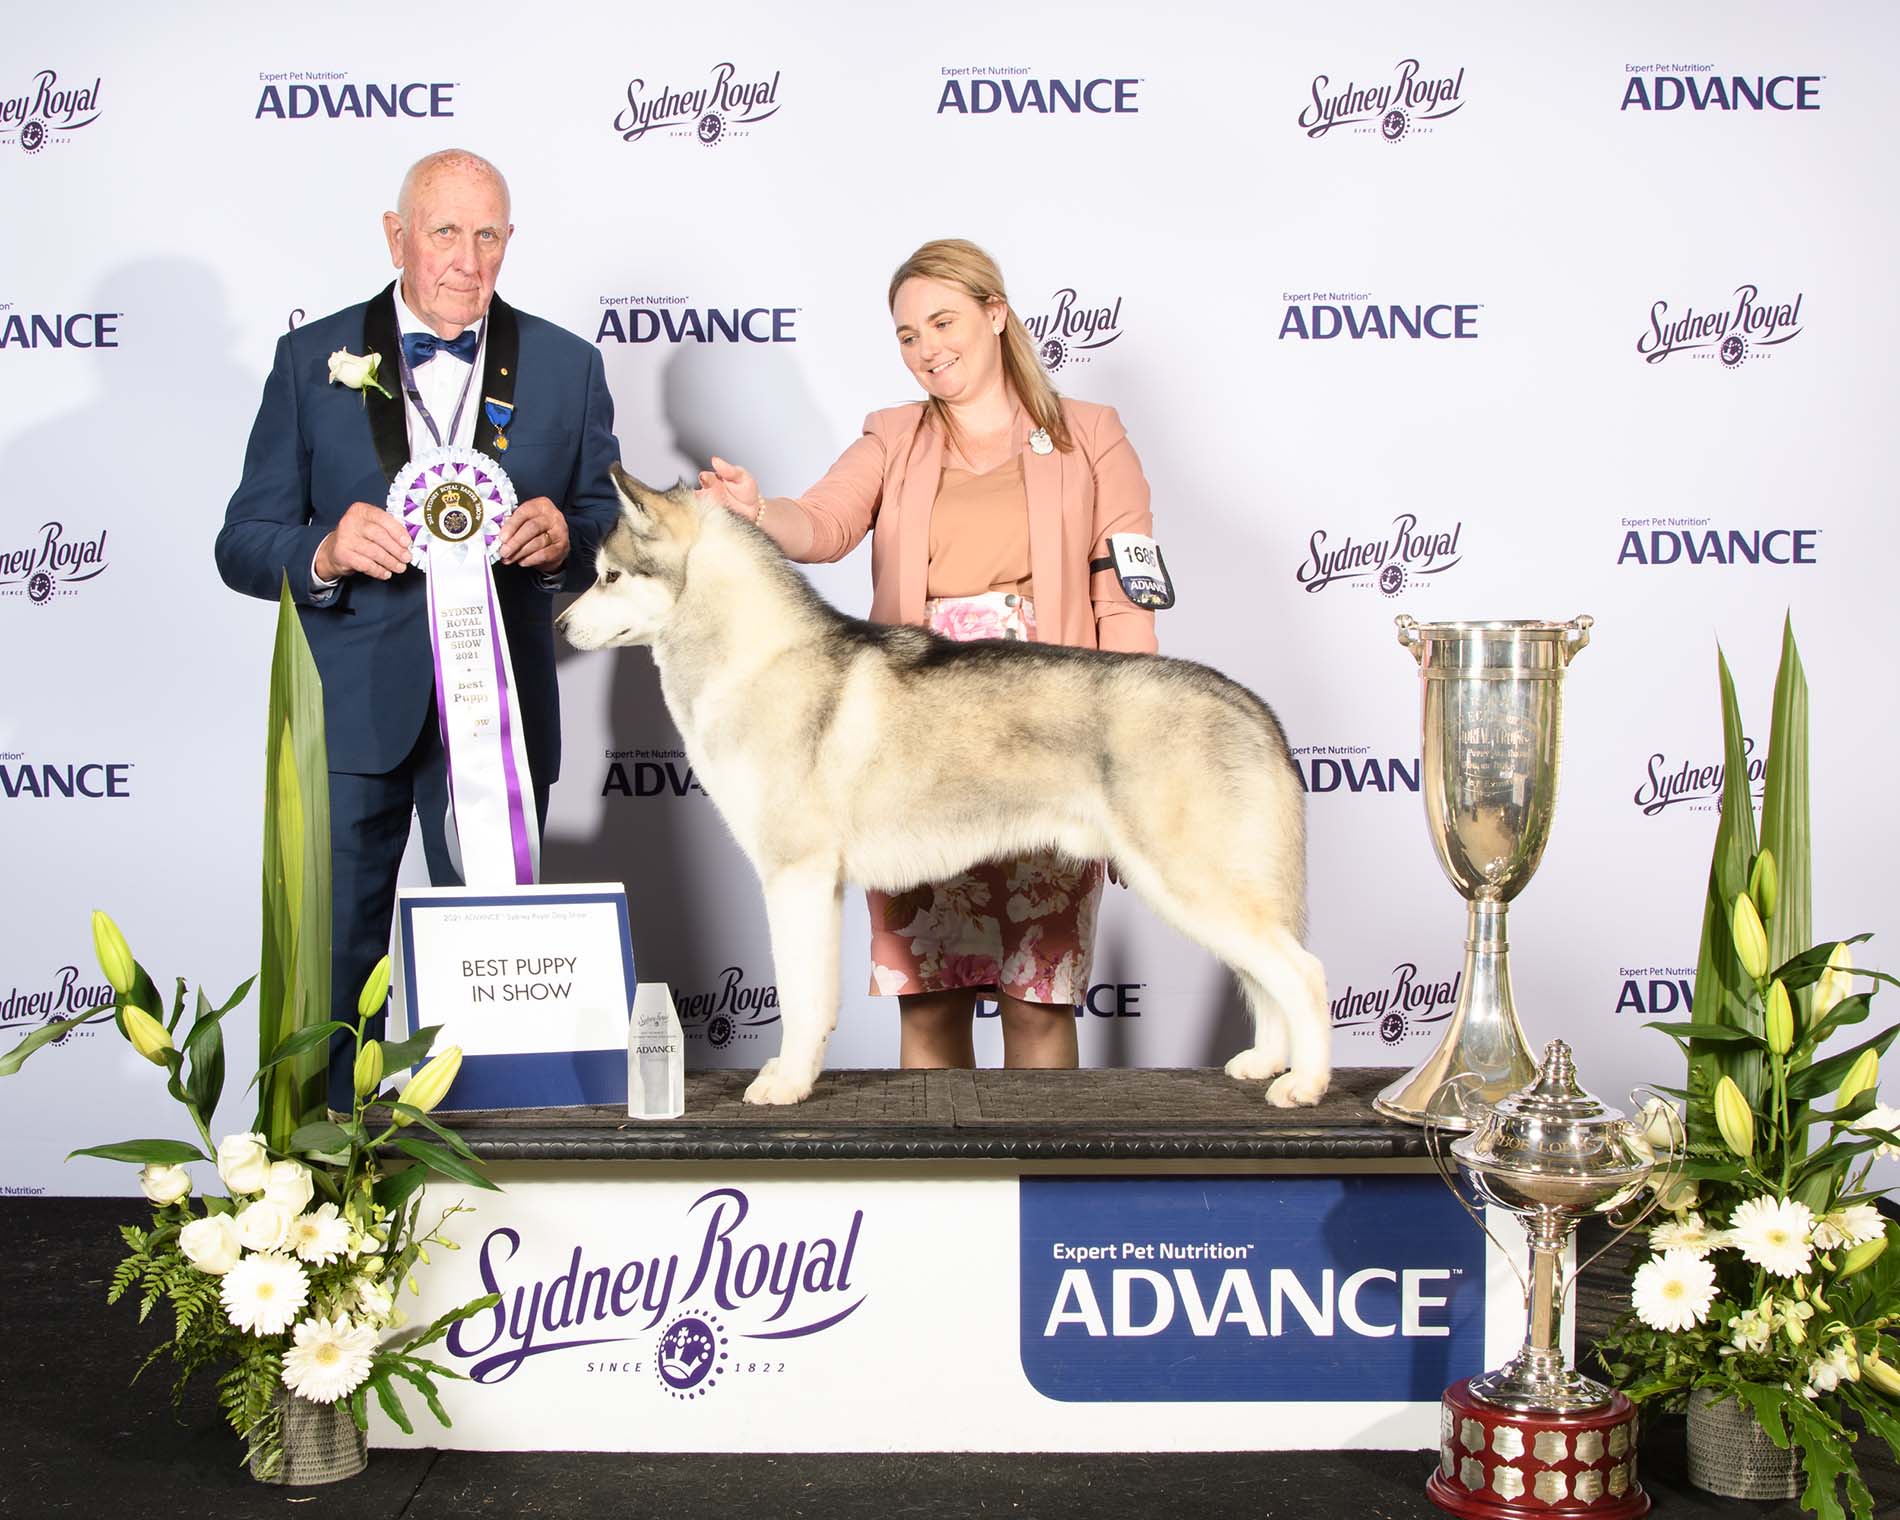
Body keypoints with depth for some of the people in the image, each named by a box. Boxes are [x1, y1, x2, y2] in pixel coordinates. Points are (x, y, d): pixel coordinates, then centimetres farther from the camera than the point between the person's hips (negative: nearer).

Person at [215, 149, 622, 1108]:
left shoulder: (567, 367, 8)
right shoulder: (311, 359, 5)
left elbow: (613, 532, 9)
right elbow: (242, 545, 2)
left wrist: (563, 537, -14)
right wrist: (323, 554, -19)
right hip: (348, 704, -1)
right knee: (332, 953, 4)